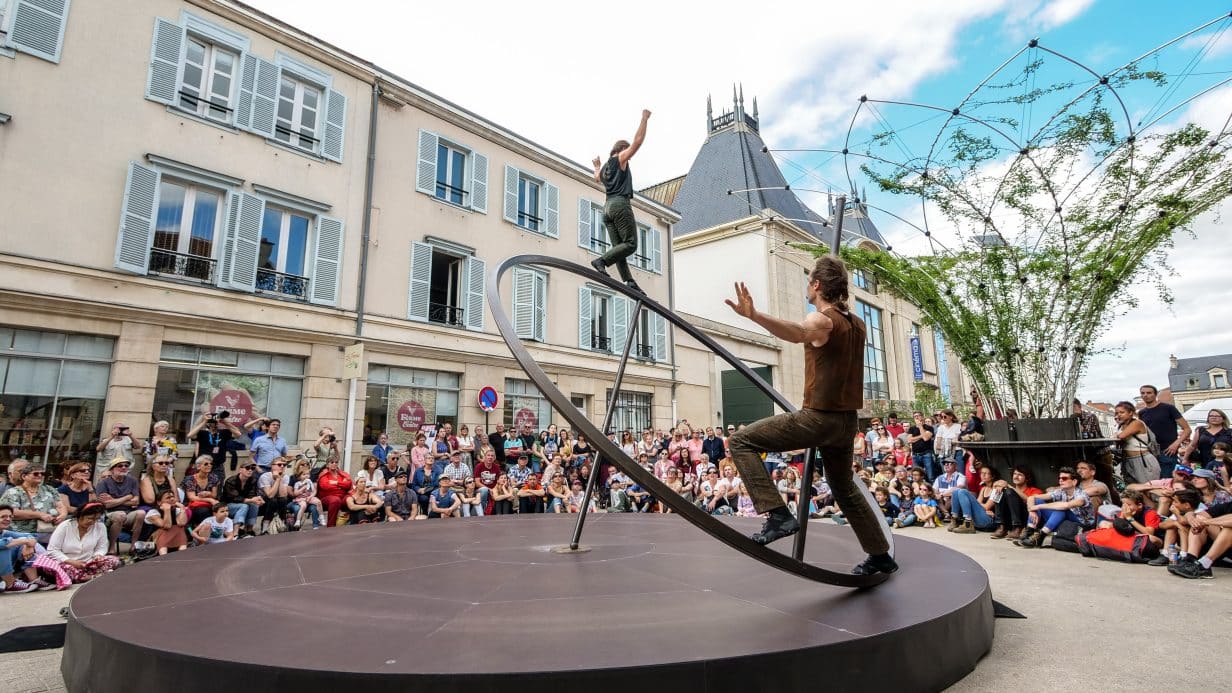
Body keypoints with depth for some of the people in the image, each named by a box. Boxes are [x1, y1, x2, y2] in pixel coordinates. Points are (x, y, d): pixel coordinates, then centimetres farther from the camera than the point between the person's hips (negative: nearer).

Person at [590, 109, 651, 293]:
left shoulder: (604, 167, 26)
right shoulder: (621, 158, 7)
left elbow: (597, 179, 47)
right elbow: (637, 141, -2)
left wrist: (597, 166, 65)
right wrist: (644, 119, 6)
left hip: (607, 206, 8)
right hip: (620, 204, -8)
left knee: (619, 246, -1)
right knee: (630, 244, -12)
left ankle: (629, 281, -11)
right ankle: (602, 260, -27)